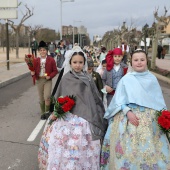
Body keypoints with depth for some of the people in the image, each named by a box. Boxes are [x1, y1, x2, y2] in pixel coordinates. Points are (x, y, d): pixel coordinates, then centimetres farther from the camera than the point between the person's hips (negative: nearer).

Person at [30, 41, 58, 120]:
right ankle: (43, 113, 26)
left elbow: (55, 71, -1)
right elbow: (34, 70, 7)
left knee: (47, 96, -16)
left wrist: (50, 76, -16)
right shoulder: (36, 60, 2)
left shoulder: (51, 60, -3)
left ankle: (47, 112, 4)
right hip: (39, 80, 3)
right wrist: (32, 73, -16)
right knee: (41, 98, 10)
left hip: (47, 80, -3)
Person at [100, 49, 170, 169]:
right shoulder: (126, 79, -3)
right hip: (129, 117, -2)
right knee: (129, 150, 2)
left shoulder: (152, 79, 5)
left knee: (150, 150, 6)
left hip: (150, 119, 3)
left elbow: (159, 99, 11)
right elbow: (119, 100, -4)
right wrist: (128, 112, -16)